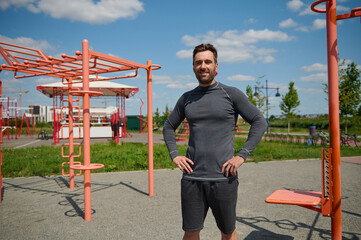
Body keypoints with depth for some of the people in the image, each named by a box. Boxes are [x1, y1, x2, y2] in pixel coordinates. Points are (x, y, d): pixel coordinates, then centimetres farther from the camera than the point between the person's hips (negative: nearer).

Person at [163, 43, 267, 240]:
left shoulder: (231, 94, -1)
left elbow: (259, 122, -1)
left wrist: (242, 155, -9)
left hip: (223, 178, -2)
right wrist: (174, 155, 5)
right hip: (191, 178, 3)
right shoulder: (186, 99, 9)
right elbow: (169, 126, 20)